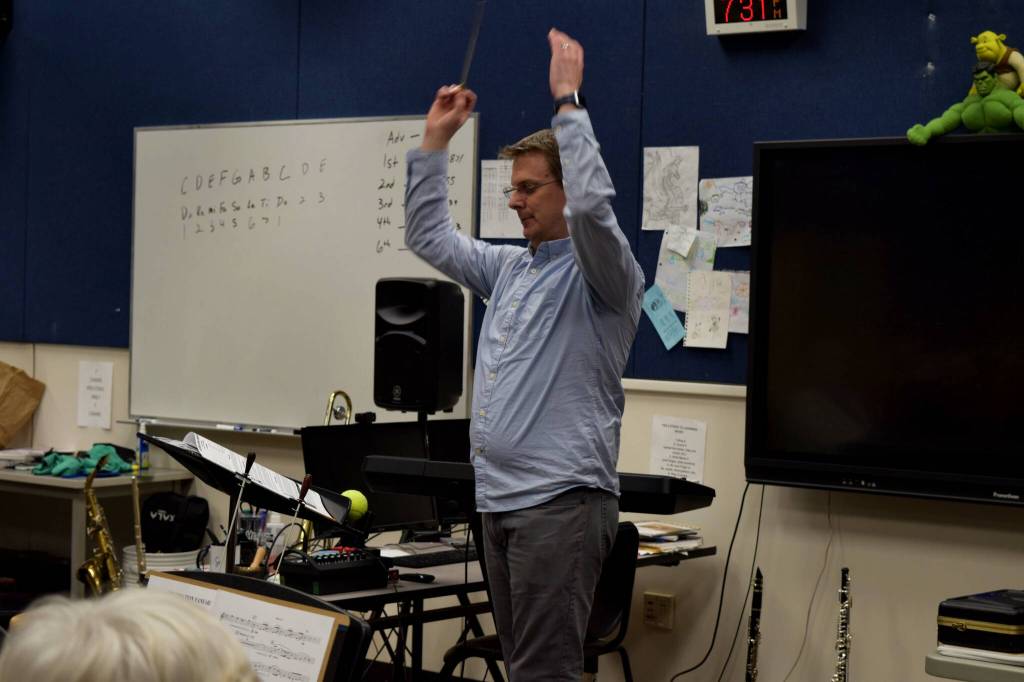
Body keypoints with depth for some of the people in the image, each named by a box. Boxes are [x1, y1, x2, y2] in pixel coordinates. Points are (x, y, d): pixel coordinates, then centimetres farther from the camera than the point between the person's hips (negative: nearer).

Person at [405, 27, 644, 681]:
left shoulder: (603, 276, -7)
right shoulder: (511, 269, 18)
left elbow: (591, 206, -27)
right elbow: (430, 237, 25)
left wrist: (569, 101, -21)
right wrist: (435, 142, 19)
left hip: (563, 499, -9)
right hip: (500, 498, 9)